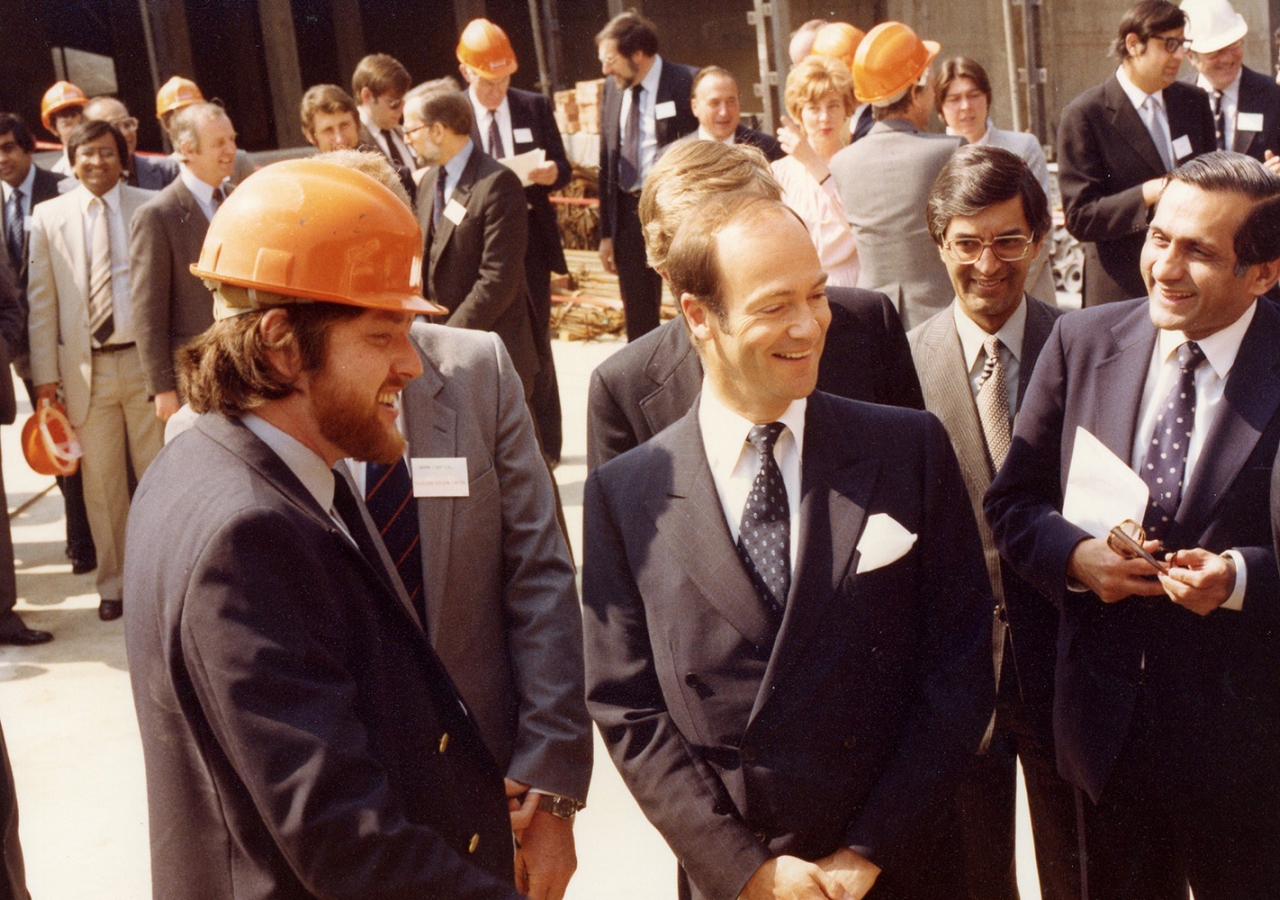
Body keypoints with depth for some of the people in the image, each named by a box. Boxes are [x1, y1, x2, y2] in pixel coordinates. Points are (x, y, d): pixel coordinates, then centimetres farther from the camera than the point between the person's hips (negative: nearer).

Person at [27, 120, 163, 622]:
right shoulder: (49, 217, 5)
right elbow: (40, 300, 5)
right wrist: (45, 376, 0)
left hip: (146, 359, -1)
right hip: (85, 367, 1)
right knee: (101, 482, 7)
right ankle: (113, 584, 20)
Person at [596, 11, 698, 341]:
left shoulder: (688, 83, -10)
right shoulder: (612, 87, 8)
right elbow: (607, 162, 11)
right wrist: (606, 232, 10)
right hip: (628, 212, 6)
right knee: (639, 320, 12)